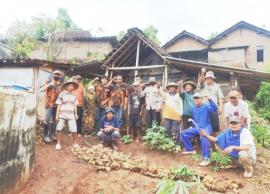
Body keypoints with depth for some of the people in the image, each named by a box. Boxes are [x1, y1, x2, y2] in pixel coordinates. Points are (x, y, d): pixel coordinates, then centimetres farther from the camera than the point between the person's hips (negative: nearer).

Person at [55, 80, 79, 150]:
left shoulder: (74, 95, 11)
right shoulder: (62, 94, 1)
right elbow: (59, 105, 0)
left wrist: (76, 114, 9)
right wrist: (57, 115, -3)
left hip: (71, 115, 2)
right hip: (62, 114, -2)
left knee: (74, 130, -2)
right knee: (59, 129, -3)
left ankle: (75, 143, 15)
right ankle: (58, 143, 13)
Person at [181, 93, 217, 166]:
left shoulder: (206, 106, -4)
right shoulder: (193, 109, 16)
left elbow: (215, 108, -25)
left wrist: (210, 99, -38)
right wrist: (192, 126, 16)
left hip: (206, 127, -7)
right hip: (196, 128, 7)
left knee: (204, 137, -38)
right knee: (183, 133, -2)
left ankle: (206, 158, -35)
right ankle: (190, 149, 14)